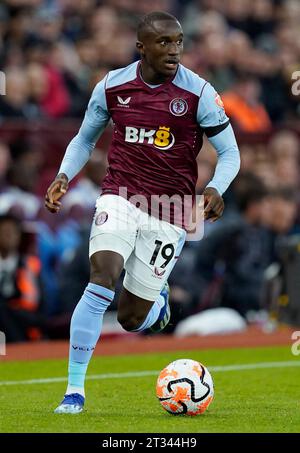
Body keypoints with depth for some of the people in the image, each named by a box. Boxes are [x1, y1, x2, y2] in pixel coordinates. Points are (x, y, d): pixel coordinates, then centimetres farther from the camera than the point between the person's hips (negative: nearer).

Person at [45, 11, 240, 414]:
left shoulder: (198, 92, -8)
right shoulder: (112, 86, -2)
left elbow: (230, 153, -2)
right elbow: (85, 138, 15)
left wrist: (216, 189, -22)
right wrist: (64, 177, -2)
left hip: (170, 211, 0)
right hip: (120, 196, 1)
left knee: (132, 319, 4)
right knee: (102, 277, -25)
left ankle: (158, 300, 45)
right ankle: (74, 389, -16)